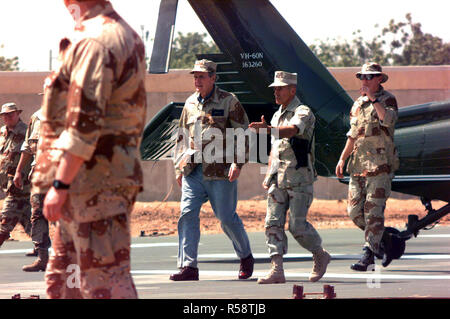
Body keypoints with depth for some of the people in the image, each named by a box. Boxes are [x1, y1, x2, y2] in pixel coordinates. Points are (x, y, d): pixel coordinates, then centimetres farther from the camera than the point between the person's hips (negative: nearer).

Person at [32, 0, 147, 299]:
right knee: (61, 278, 15)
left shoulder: (93, 42, -16)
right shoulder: (129, 37, 17)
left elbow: (85, 121, -23)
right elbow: (135, 119, 21)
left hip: (93, 181, -10)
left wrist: (60, 184, -21)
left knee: (105, 279, -9)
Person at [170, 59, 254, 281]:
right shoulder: (190, 104, 14)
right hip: (193, 170, 4)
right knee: (187, 214, -8)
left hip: (220, 170, -4)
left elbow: (243, 134, -2)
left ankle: (246, 257, 23)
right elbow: (182, 137, 21)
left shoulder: (228, 102, -1)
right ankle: (188, 266, -8)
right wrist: (179, 167, 16)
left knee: (227, 218, 0)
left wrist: (237, 162, -13)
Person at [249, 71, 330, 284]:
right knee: (273, 223, -4)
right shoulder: (277, 115, 18)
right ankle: (277, 270, -6)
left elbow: (291, 131, -30)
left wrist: (267, 129, -47)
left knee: (297, 225, -7)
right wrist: (268, 175, 18)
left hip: (299, 179, -7)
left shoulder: (303, 113, -9)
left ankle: (320, 256, 17)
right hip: (278, 179, 7)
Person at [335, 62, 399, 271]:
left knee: (373, 210, -10)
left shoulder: (387, 100, -1)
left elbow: (388, 120, -24)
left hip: (380, 164, -7)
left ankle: (368, 254, -7)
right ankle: (381, 240, 23)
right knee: (354, 210, 3)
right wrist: (342, 159, 19)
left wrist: (373, 98, -19)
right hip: (358, 164, 7)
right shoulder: (358, 104, 18)